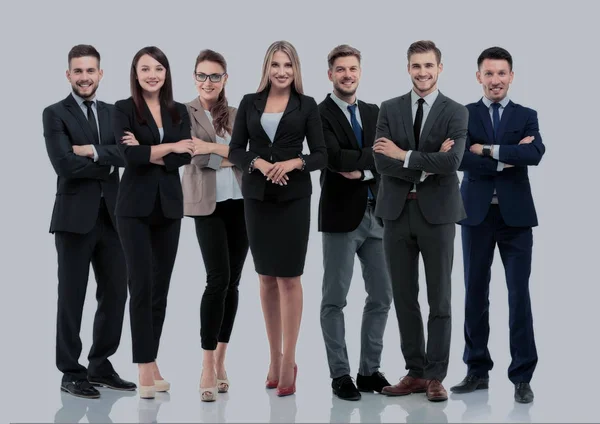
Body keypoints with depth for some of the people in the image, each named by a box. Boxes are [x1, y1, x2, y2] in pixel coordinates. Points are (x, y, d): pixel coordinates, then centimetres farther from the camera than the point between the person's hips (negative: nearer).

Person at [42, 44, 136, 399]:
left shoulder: (114, 113, 14)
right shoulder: (55, 114, -3)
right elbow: (65, 164, -16)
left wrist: (96, 151, -15)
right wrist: (110, 164, -8)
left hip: (111, 216, 5)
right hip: (75, 218, -5)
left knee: (116, 292, 8)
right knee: (72, 297, 1)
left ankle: (100, 365, 21)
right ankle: (71, 373, 10)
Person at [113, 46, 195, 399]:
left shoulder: (179, 111, 9)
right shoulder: (124, 109, -2)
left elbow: (185, 157, -4)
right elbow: (130, 155, -16)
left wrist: (148, 153, -13)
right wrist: (170, 147, -11)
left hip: (169, 206, 4)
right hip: (136, 206, -4)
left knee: (161, 286, 7)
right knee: (141, 285, -8)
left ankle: (151, 362, 15)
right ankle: (146, 369, -7)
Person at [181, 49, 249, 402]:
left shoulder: (235, 115, 13)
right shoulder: (184, 113, 1)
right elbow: (197, 157, -11)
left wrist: (214, 148, -15)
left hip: (240, 203, 4)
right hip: (208, 204, -4)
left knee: (233, 282, 5)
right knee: (218, 278, -16)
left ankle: (220, 360, 16)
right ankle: (208, 367, -12)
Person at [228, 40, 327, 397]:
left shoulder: (307, 105, 1)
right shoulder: (249, 103, 6)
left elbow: (322, 155, -1)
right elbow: (235, 151, 4)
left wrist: (295, 162, -19)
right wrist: (258, 162, -15)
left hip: (293, 198, -3)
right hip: (257, 198, 3)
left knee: (289, 276, -3)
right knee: (266, 277, 9)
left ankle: (289, 361, 1)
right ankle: (275, 357, 19)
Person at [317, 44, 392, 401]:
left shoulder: (374, 112, 13)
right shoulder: (320, 114, -6)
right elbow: (335, 158, -20)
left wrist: (359, 169, -14)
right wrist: (370, 160, -12)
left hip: (376, 214, 6)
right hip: (342, 215, -6)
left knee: (382, 296, 9)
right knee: (335, 300, 2)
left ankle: (370, 370, 20)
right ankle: (340, 375, 10)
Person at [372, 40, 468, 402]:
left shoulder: (456, 112, -2)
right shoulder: (390, 109, 6)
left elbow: (452, 160, -18)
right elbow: (382, 161, -6)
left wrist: (404, 156, -13)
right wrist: (427, 165, -15)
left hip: (437, 213, -3)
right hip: (398, 213, 3)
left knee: (439, 299, 2)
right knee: (405, 298, 8)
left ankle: (436, 376, 9)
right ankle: (415, 372, 17)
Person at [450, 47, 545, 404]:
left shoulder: (527, 116, 7)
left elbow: (535, 154, -13)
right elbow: (461, 159, -11)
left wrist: (489, 150, -14)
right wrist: (507, 158, -13)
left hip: (515, 215, 0)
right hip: (477, 214, 1)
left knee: (519, 294, -2)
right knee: (476, 293, 6)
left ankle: (522, 376, 4)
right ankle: (478, 370, 17)